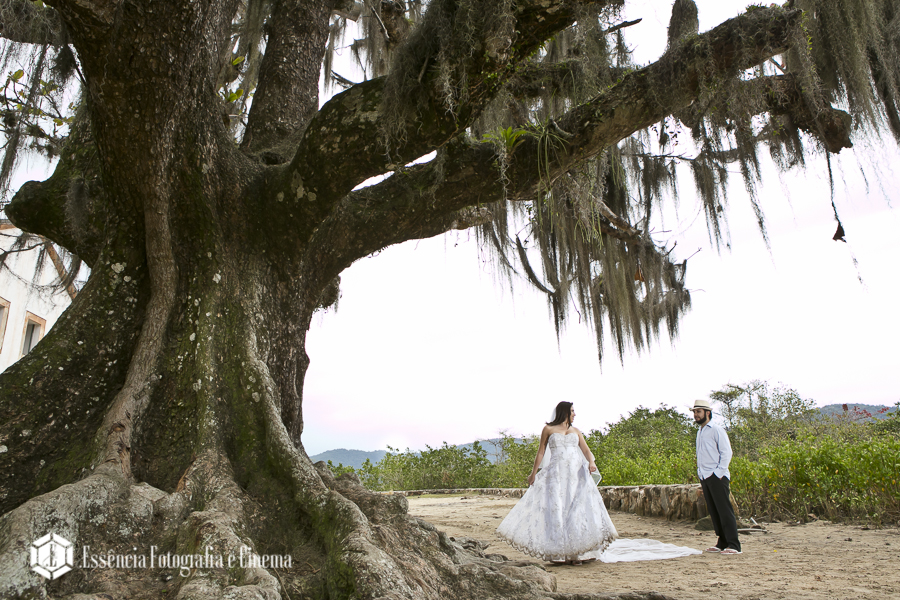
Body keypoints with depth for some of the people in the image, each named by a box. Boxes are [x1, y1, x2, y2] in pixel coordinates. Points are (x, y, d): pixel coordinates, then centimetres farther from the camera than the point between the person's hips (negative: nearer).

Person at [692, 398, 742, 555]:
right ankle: (722, 543, 16)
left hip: (717, 477, -8)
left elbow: (726, 452, -10)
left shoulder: (716, 429, -6)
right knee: (713, 512, 9)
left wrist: (718, 472, -15)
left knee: (725, 510, -7)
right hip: (704, 477, 8)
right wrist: (700, 472, 14)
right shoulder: (699, 432, 18)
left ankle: (734, 545, -5)